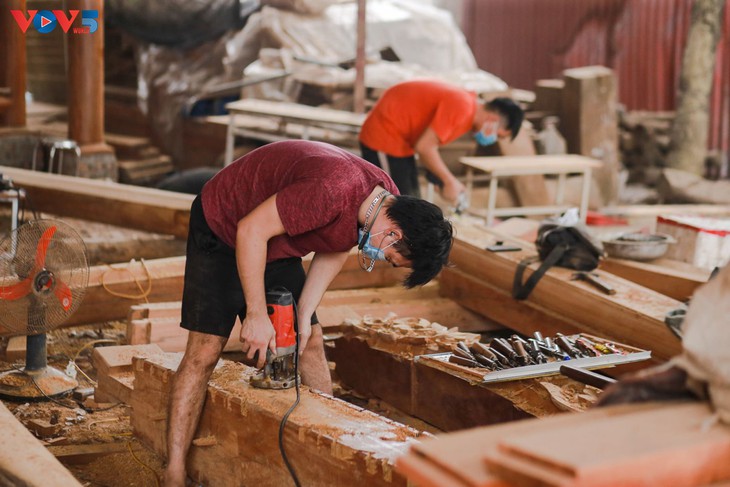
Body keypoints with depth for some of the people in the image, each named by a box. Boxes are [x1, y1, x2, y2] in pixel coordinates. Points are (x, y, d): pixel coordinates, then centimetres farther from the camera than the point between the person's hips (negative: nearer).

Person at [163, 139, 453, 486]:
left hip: (277, 245, 8)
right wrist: (256, 315, -28)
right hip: (222, 229, -8)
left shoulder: (387, 202, -11)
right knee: (205, 350, -11)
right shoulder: (332, 189, -39)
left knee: (311, 344, 4)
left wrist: (304, 315, -7)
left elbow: (333, 251, 2)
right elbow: (251, 230, -32)